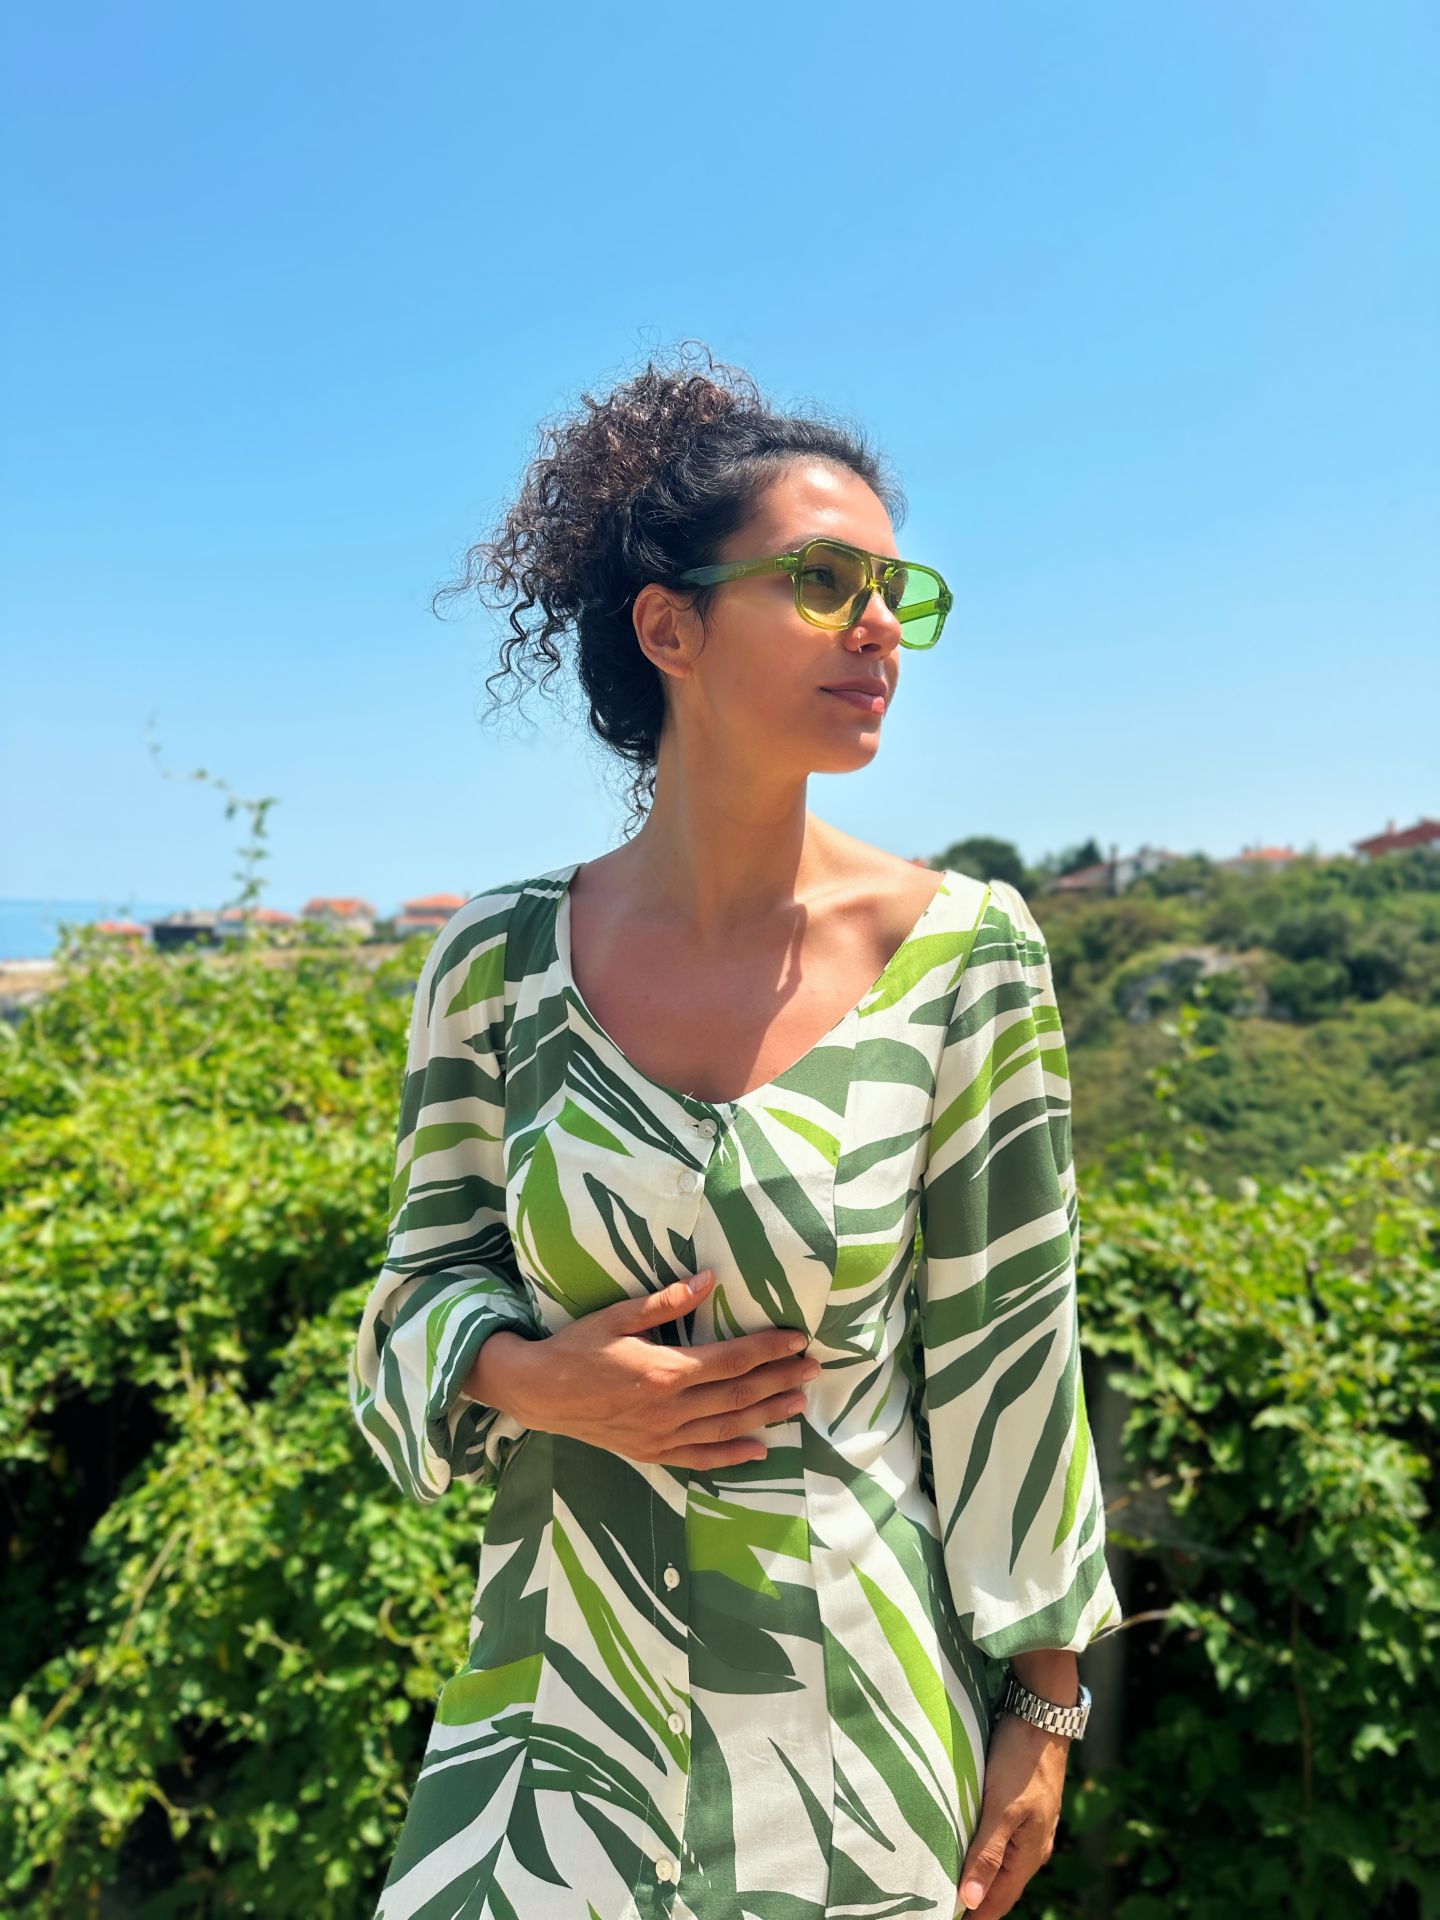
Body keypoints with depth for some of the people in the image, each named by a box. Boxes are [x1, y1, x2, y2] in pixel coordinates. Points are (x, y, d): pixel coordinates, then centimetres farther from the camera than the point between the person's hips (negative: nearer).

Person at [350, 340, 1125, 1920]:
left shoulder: (965, 954, -12)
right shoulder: (497, 958, -8)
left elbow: (1003, 1357, -6)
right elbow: (426, 1286, 4)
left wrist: (1042, 1705, -1)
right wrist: (526, 1379, -16)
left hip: (857, 1714, -1)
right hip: (562, 1687, 2)